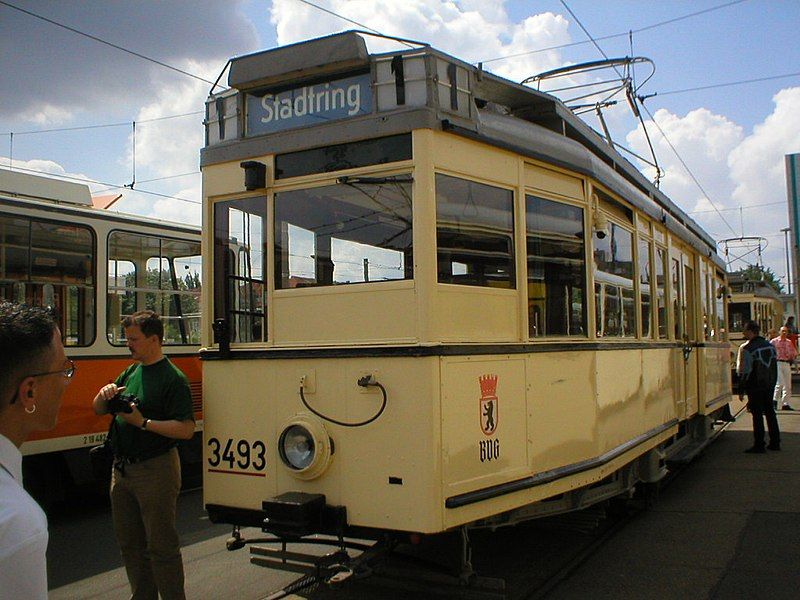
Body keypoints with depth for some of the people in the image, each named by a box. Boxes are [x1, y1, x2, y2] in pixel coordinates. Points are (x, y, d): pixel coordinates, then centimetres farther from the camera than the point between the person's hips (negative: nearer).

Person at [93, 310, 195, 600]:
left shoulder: (173, 378, -13)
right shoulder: (130, 372, 11)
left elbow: (186, 429, -20)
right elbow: (98, 410, 17)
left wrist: (143, 422, -24)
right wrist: (105, 394, -5)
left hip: (155, 469, -8)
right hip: (122, 468, 9)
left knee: (161, 545, 0)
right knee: (130, 543, 18)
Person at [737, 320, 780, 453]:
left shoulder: (746, 348, -13)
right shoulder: (770, 345, 8)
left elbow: (743, 371, -13)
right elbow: (774, 366, 13)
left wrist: (741, 390, -7)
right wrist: (772, 382, 19)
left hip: (755, 386, -6)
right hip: (770, 384, 6)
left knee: (757, 414, -2)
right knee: (769, 411, 15)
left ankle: (759, 445, -1)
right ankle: (775, 443, 20)